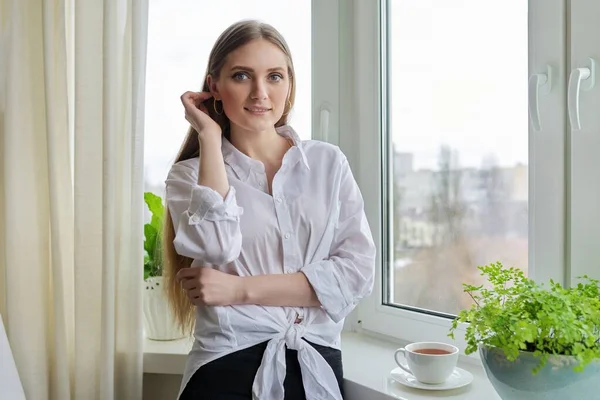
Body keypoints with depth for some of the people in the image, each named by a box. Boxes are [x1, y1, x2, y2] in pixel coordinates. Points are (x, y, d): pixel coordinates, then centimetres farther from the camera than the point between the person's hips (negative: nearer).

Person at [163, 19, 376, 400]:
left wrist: (242, 289, -14)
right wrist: (210, 138, -12)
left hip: (318, 367, 2)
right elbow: (215, 250, -20)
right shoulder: (190, 174, 0)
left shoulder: (328, 162, 2)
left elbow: (358, 272, -7)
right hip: (229, 369, -1)